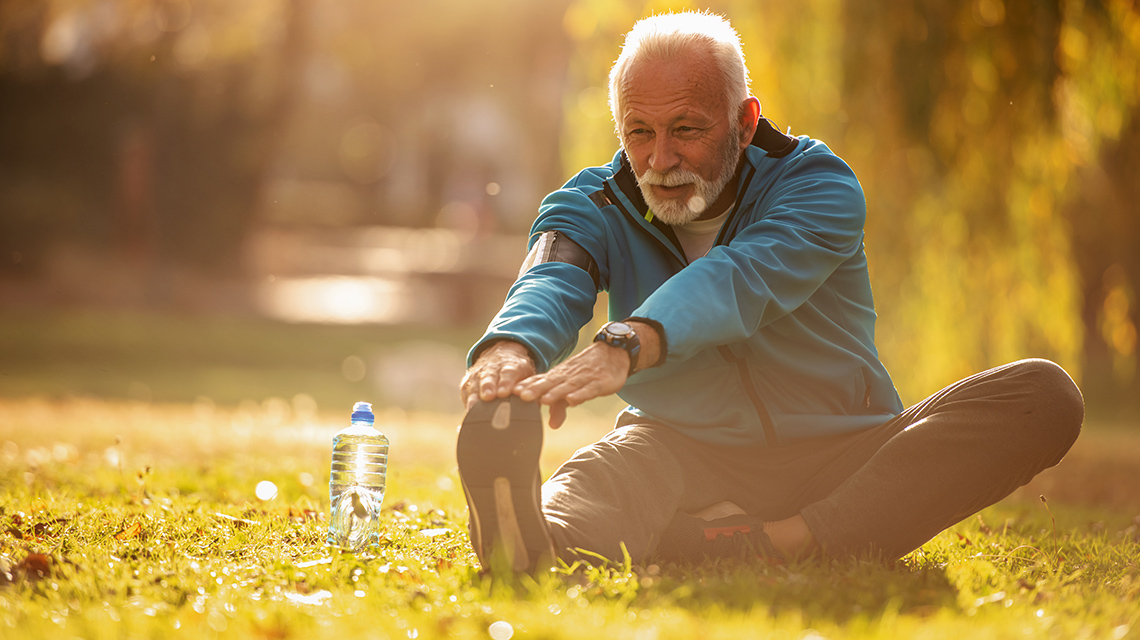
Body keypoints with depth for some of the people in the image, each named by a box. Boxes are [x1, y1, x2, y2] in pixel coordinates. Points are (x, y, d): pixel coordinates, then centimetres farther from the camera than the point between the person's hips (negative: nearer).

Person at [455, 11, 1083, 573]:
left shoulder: (818, 184, -6)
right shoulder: (596, 206, 2)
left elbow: (744, 279, -29)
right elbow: (550, 283, -22)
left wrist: (627, 345, -50)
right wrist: (511, 349, -50)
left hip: (838, 458, 0)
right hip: (680, 453, 0)